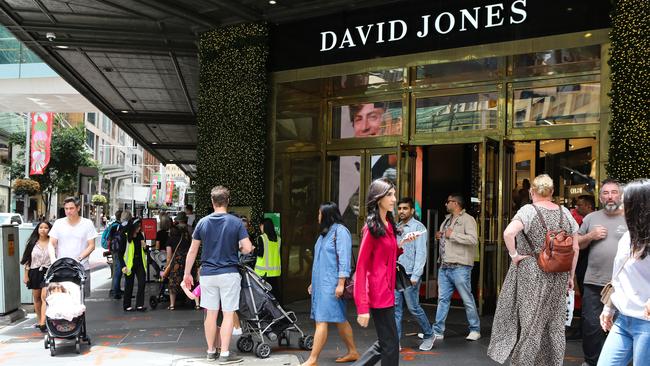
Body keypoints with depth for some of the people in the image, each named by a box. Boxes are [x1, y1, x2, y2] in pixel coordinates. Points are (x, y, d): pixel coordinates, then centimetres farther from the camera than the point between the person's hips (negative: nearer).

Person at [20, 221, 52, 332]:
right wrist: (26, 275, 7)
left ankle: (43, 324, -19)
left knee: (44, 297, -15)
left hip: (48, 272, -4)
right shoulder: (33, 243, 7)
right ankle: (39, 320, 26)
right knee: (36, 298, 12)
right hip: (34, 272, 4)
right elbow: (27, 260, 10)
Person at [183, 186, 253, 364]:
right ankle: (225, 354, 2)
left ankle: (211, 351, 23)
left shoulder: (203, 222, 1)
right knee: (228, 314, 2)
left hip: (208, 274, 3)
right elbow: (248, 248, -12)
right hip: (229, 274, -3)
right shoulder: (236, 222, -7)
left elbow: (192, 251, 5)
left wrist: (187, 273, 13)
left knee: (211, 314, 12)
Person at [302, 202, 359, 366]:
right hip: (321, 283, 9)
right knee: (339, 319, 13)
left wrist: (341, 284, -21)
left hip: (331, 285, -9)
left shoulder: (340, 231, -10)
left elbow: (344, 259, -16)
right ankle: (352, 352, 22)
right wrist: (313, 282, 20)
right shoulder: (324, 233, 16)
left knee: (322, 321, -9)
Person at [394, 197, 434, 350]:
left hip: (409, 274, -6)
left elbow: (421, 253, -11)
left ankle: (429, 336, 22)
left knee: (413, 307, 2)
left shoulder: (418, 227, -6)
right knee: (395, 308, 4)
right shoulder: (396, 227, 13)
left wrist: (415, 276, -17)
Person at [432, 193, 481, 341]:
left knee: (467, 299, 1)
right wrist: (440, 236, 12)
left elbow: (473, 239, -21)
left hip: (460, 267, -8)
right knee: (443, 299, 8)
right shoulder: (447, 219, 19)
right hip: (444, 267, 8)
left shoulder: (467, 219, -7)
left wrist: (452, 235, -17)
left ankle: (475, 330, 14)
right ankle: (438, 331, 11)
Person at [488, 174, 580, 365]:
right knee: (555, 323, 13)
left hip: (532, 273, -4)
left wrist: (514, 254, -13)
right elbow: (575, 248, 7)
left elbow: (508, 233, -27)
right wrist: (570, 276, 14)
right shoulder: (565, 213, 5)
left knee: (530, 322, 4)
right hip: (559, 276, 4)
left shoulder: (529, 210, -9)